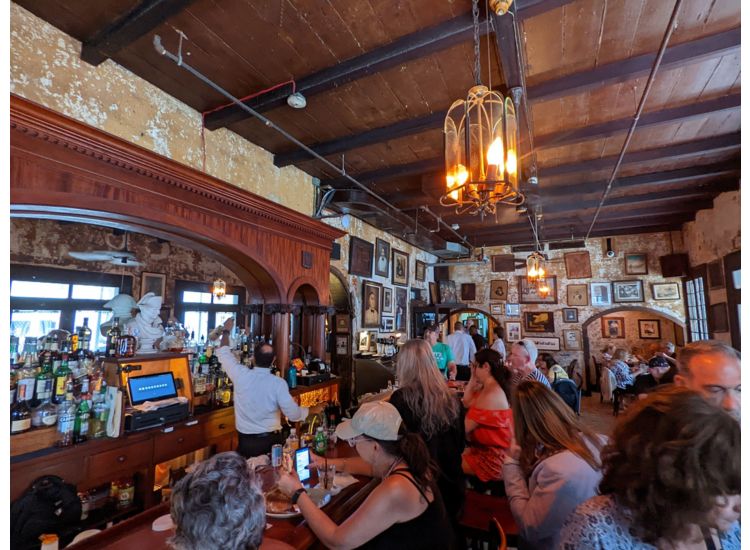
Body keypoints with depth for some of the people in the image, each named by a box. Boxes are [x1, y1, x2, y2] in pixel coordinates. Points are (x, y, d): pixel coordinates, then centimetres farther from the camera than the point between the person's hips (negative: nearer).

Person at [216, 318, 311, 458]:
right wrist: (307, 411, 7)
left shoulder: (241, 375, -13)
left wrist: (226, 331, 18)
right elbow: (293, 415, -14)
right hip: (272, 440, -1)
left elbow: (224, 354, 5)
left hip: (246, 441, 1)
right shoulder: (278, 383, -17)